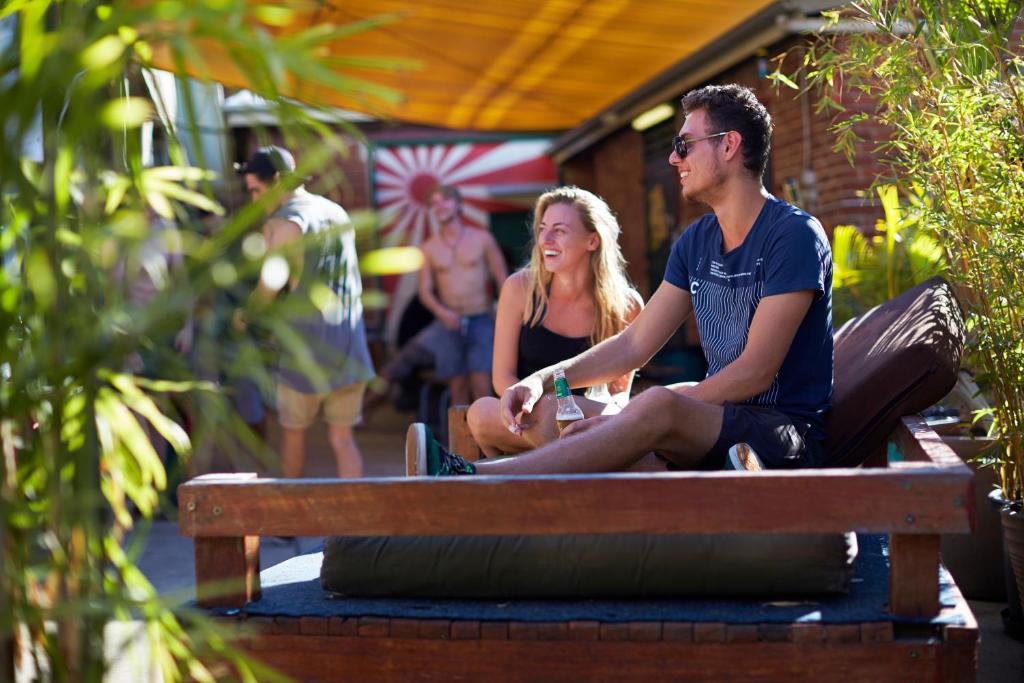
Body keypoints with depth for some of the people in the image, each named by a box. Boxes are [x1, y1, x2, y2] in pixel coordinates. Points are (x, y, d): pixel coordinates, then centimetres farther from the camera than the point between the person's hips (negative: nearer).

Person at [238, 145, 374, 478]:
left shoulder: (282, 224, -10)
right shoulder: (338, 213, 12)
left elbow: (267, 292, -9)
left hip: (306, 351, -5)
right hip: (350, 349, 5)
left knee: (293, 433, 13)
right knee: (342, 438, 9)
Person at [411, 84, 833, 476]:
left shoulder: (793, 235, -10)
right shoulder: (696, 242, 15)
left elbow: (755, 373, -17)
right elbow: (634, 344, 12)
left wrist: (648, 417, -19)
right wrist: (545, 379, -3)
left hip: (788, 433, -7)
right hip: (715, 431, 7)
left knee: (659, 407, -35)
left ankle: (473, 477, -37)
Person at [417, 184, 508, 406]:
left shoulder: (482, 239, 1)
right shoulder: (429, 248, 5)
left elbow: (503, 280, 3)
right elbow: (425, 290, 5)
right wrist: (441, 311, -16)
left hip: (481, 322, -2)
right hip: (449, 325, 2)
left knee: (481, 385, -12)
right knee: (458, 386, 2)